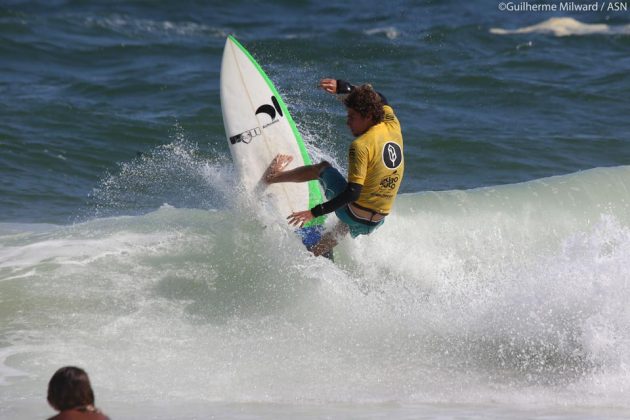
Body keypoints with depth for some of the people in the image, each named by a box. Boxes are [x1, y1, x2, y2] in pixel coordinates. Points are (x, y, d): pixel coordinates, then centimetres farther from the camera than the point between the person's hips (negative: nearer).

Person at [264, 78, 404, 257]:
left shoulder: (361, 146, -22)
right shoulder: (393, 126, -2)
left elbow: (352, 193, -26)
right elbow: (380, 99, 18)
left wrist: (314, 212, -25)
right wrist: (341, 87, 17)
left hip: (354, 213, -5)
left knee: (323, 167, 21)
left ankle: (274, 176, 42)